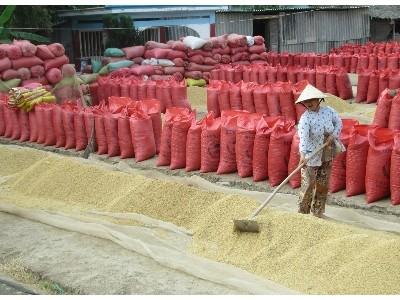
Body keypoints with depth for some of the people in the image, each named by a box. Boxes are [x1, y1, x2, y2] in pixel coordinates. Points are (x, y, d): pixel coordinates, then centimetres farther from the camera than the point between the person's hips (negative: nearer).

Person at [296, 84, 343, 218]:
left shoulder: (328, 110, -4)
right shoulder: (305, 118, -18)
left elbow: (338, 122, 9)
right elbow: (303, 137, -31)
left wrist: (333, 135, -9)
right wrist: (303, 154, -45)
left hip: (327, 155, 5)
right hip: (311, 155, -5)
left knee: (323, 185, 12)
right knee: (308, 184, -5)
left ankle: (317, 212, 27)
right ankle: (303, 213, 10)